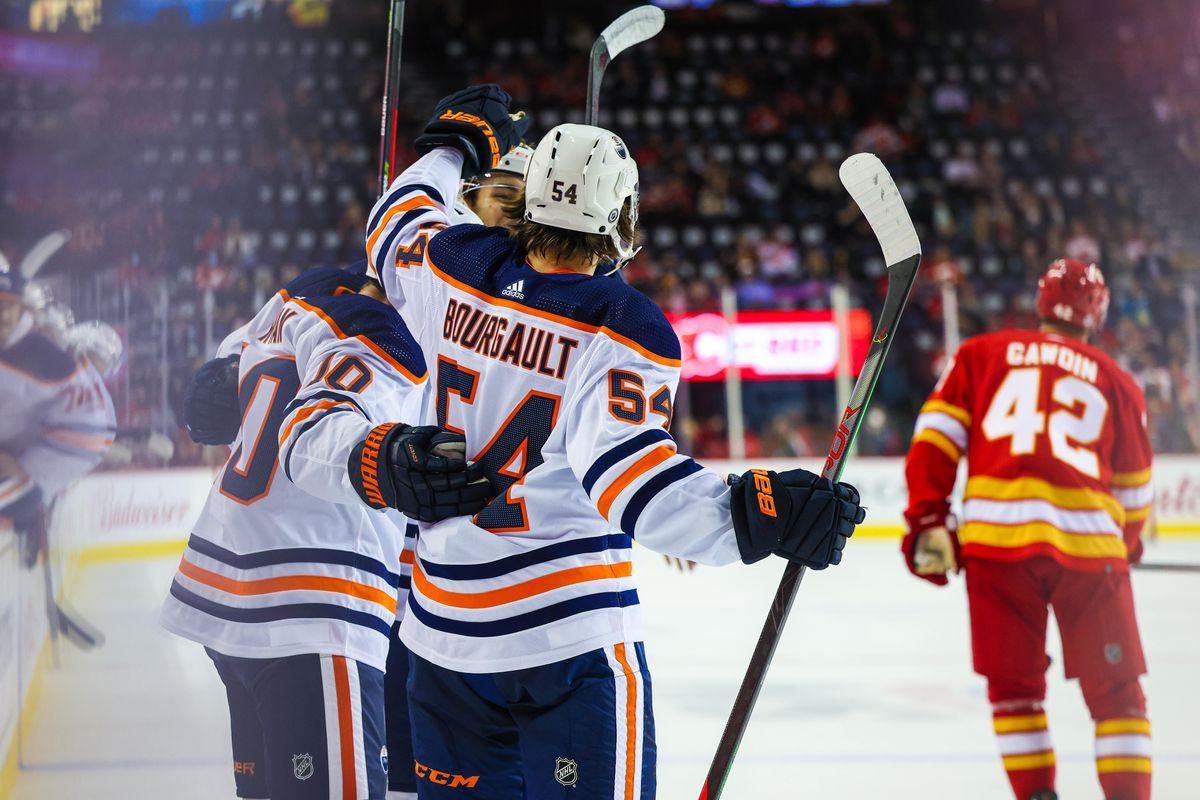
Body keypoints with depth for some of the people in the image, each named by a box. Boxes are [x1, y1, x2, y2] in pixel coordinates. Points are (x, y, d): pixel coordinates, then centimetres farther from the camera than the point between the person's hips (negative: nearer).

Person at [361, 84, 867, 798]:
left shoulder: (455, 272, 0)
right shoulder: (623, 331, -16)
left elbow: (396, 227, 25)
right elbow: (625, 471, -31)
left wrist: (458, 144, 41)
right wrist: (750, 515, -40)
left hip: (444, 630, 6)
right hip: (569, 632, -6)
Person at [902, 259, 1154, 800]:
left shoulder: (980, 355, 17)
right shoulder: (1116, 382, 18)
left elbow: (935, 436, 6)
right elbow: (1133, 487, 22)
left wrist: (928, 521, 7)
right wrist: (1127, 546, 39)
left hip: (997, 535, 0)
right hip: (1089, 542, 0)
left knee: (1014, 684, 14)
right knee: (1115, 688, 10)